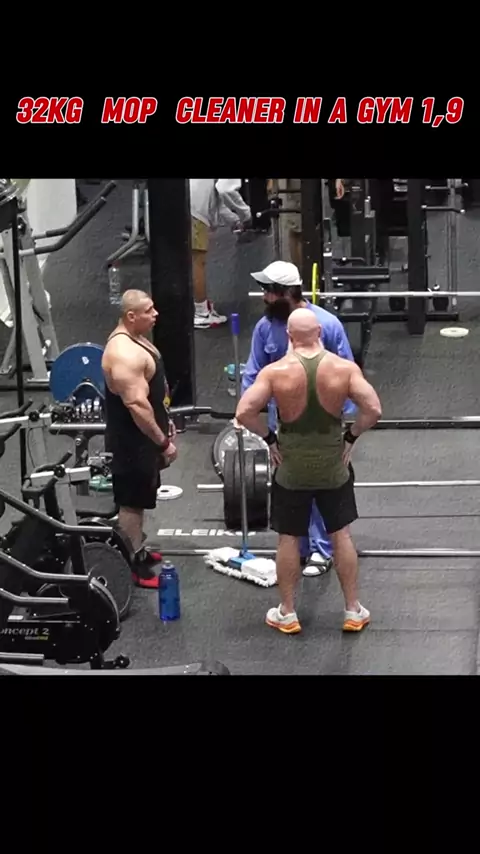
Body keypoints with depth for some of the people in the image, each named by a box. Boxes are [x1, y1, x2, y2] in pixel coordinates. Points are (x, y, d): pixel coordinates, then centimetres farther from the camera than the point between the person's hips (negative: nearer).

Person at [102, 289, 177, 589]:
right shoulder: (124, 353, -27)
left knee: (139, 498, 21)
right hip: (132, 440, -10)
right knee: (131, 502, -1)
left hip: (144, 436, 10)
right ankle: (134, 566, 7)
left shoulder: (135, 339, 8)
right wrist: (163, 441, -24)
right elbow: (136, 404, -29)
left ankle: (138, 550, 34)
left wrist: (165, 423, 23)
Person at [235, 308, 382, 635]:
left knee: (288, 539, 13)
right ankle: (354, 612, 21)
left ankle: (287, 614, 21)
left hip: (291, 470, -1)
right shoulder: (344, 368, -13)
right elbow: (374, 410, -17)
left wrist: (269, 439, -5)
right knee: (342, 536, 14)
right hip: (334, 467, 1)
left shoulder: (275, 372, -15)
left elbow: (244, 412, -20)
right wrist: (351, 436, -2)